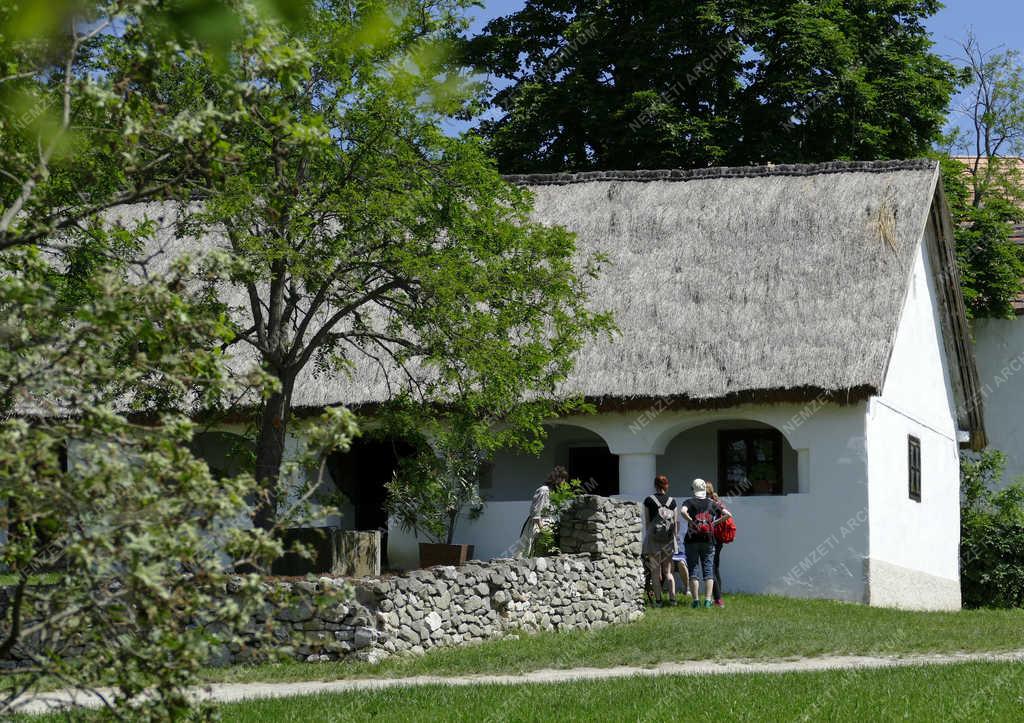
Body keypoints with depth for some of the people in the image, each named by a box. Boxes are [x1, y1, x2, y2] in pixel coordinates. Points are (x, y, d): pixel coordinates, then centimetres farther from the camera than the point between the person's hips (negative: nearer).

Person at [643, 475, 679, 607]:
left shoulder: (649, 500, -5)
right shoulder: (672, 502, 2)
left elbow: (646, 522, -2)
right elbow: (676, 523, 4)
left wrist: (647, 536, 9)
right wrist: (674, 537, 14)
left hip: (653, 540, -3)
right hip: (669, 541, 3)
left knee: (655, 572, 6)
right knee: (668, 571, 12)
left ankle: (658, 600, 4)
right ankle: (672, 598, 0)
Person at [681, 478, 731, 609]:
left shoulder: (689, 502, 0)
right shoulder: (712, 503, 8)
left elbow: (683, 512, -21)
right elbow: (728, 515, 4)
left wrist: (691, 522, -11)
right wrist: (715, 522, 8)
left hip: (692, 540, -2)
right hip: (708, 540, 2)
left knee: (694, 570, 2)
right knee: (708, 570, 7)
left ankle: (696, 600, -2)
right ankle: (708, 600, 0)